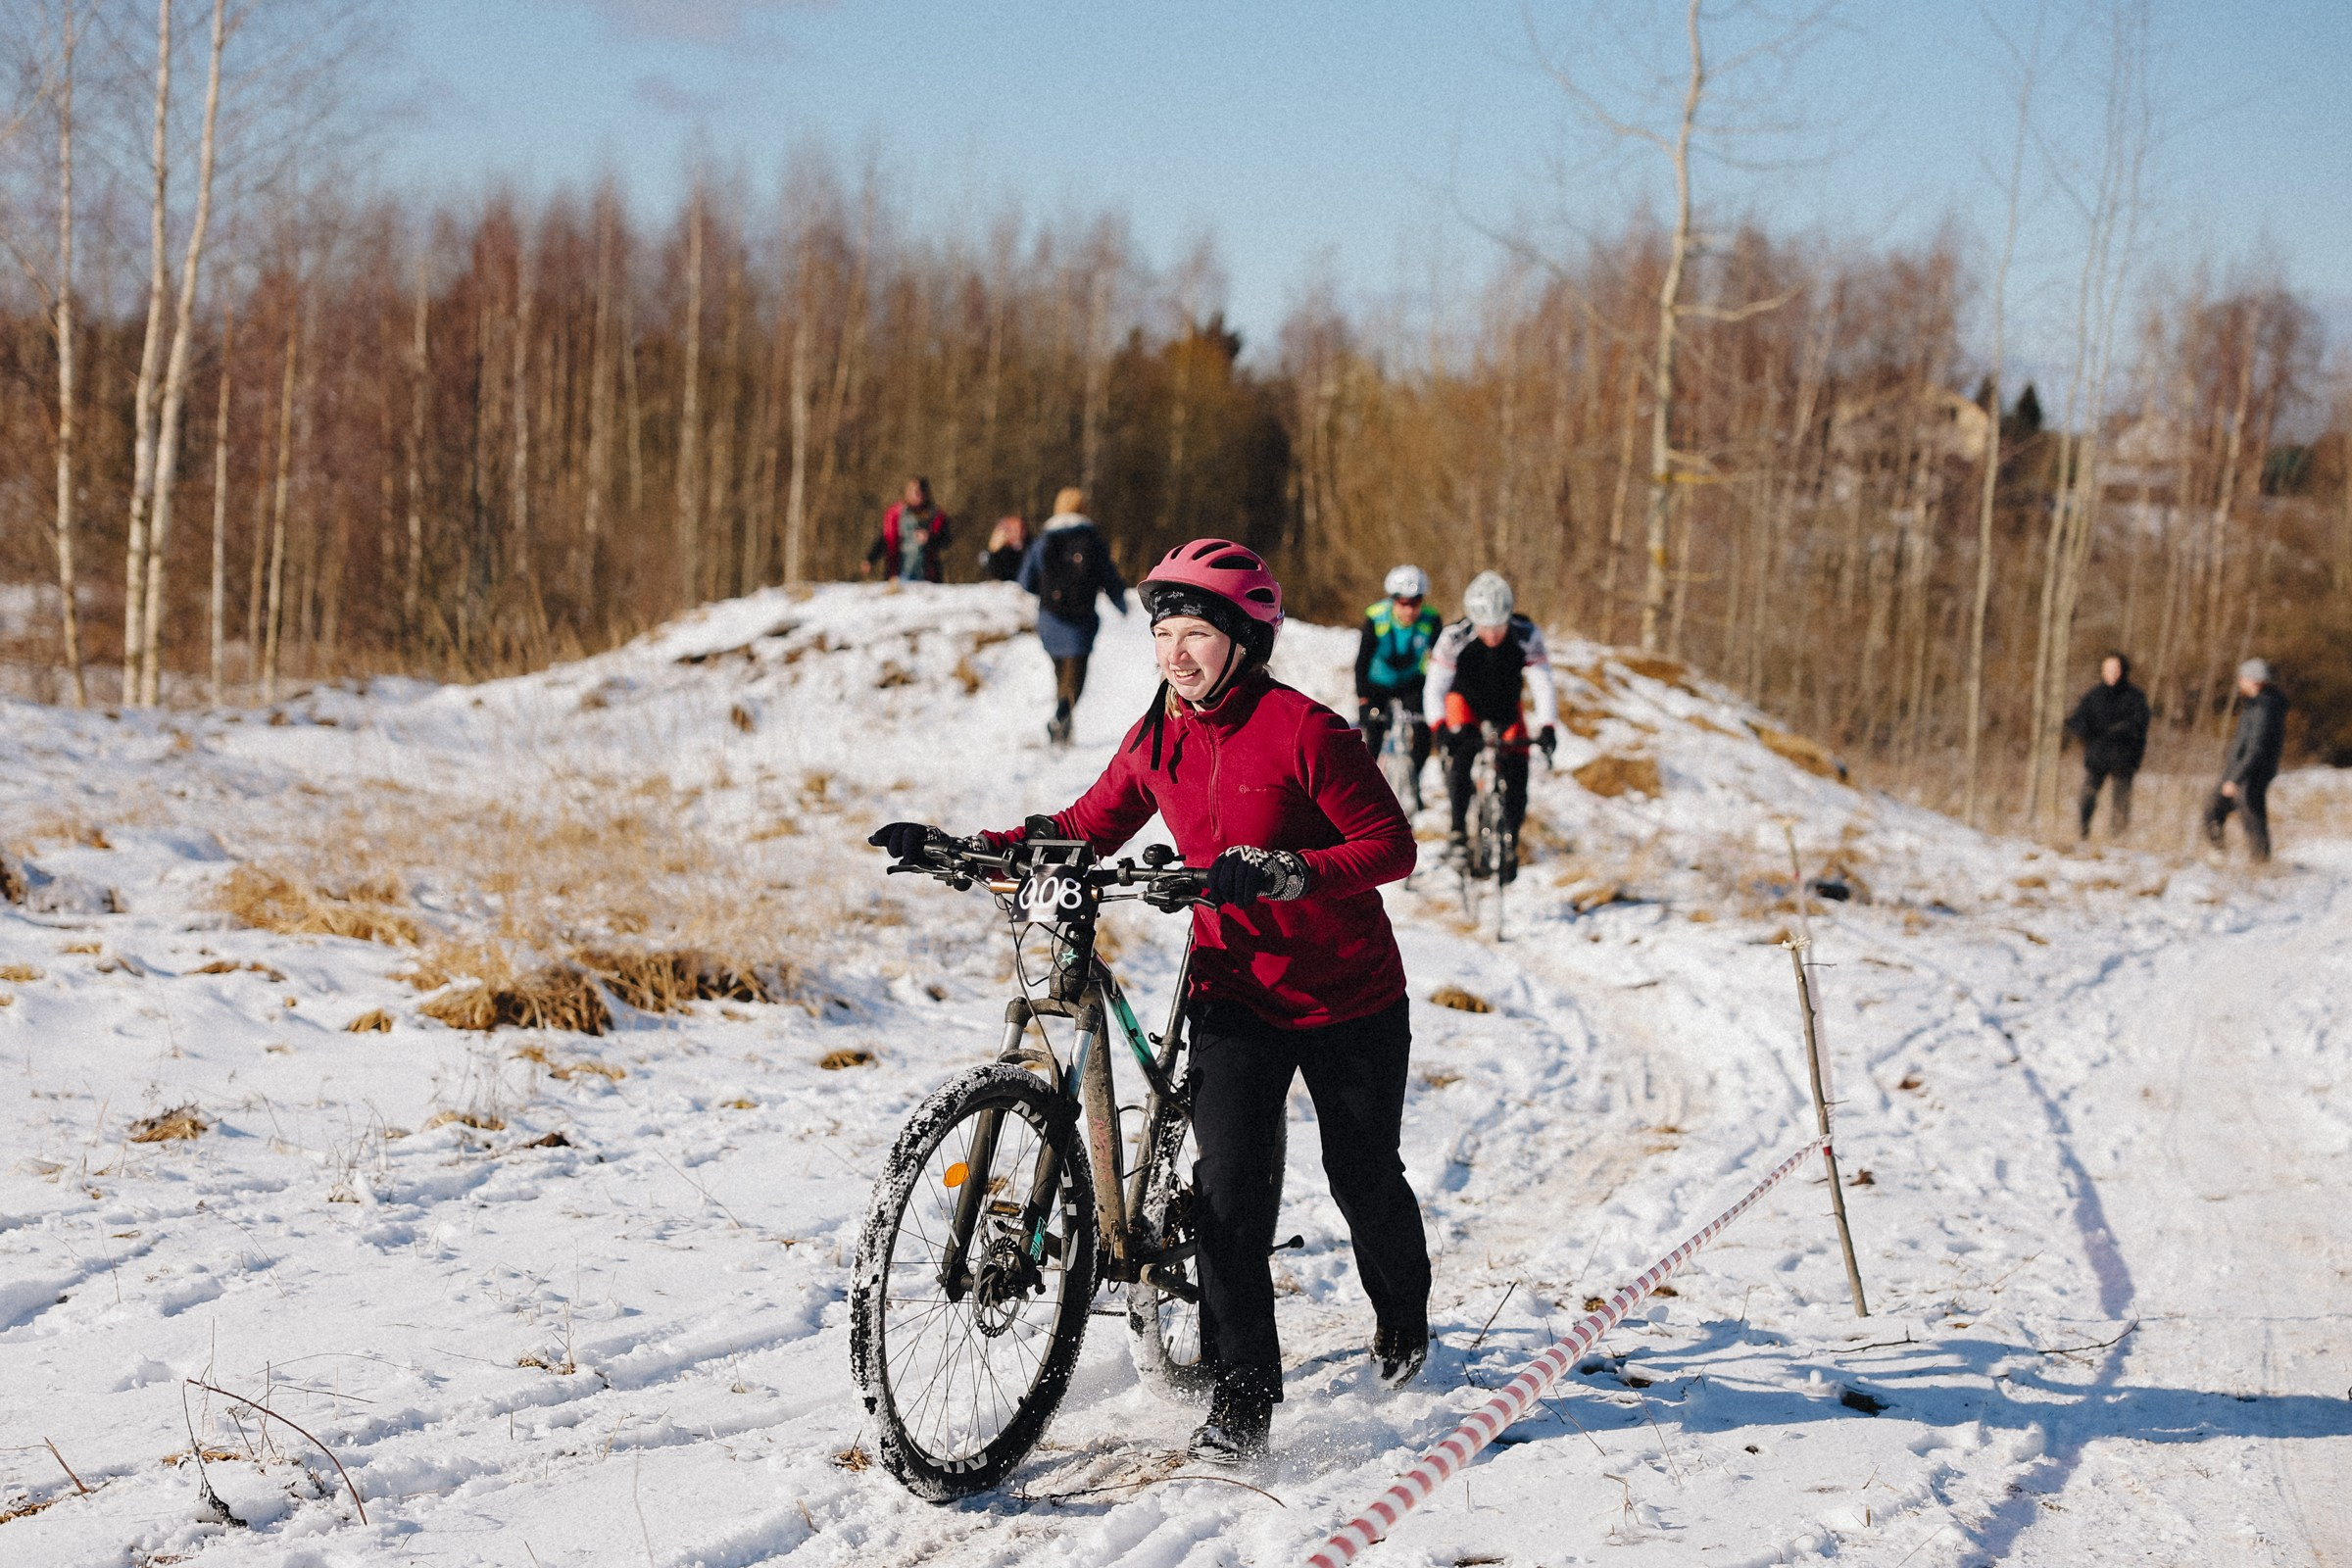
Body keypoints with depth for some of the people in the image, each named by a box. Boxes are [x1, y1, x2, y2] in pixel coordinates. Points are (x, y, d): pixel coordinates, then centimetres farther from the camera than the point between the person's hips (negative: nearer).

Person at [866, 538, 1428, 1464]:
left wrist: (1282, 871, -35)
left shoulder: (1301, 730, -19)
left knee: (1363, 1178, 12)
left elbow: (1389, 846, -20)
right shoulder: (1159, 738, -2)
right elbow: (1087, 830, 6)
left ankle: (1402, 1316, 44)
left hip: (1348, 995, -3)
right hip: (1235, 988, 3)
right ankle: (1243, 1392, -2)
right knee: (1229, 1184, -12)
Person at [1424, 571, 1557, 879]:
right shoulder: (1455, 637, -32)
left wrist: (1547, 727, -44)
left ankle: (1510, 843, 6)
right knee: (1461, 749, -30)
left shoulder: (1526, 636, -29)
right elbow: (1434, 689, -31)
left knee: (1516, 770, -13)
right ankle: (1458, 830, -22)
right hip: (1465, 700, -1)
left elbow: (1543, 684, -29)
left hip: (1505, 707, 1)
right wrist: (1441, 727, -48)